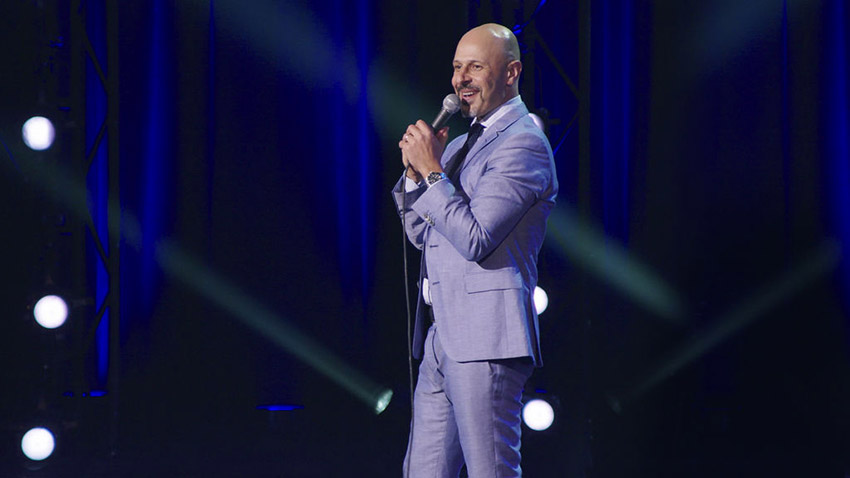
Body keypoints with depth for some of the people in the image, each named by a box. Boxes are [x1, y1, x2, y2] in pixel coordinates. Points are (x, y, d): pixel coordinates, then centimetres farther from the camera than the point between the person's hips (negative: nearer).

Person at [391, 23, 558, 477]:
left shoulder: (523, 143, -10)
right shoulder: (460, 144, 21)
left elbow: (475, 239, -18)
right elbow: (420, 232, 23)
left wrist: (432, 170, -12)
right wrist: (415, 171, 6)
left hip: (485, 338, -9)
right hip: (442, 338, 10)